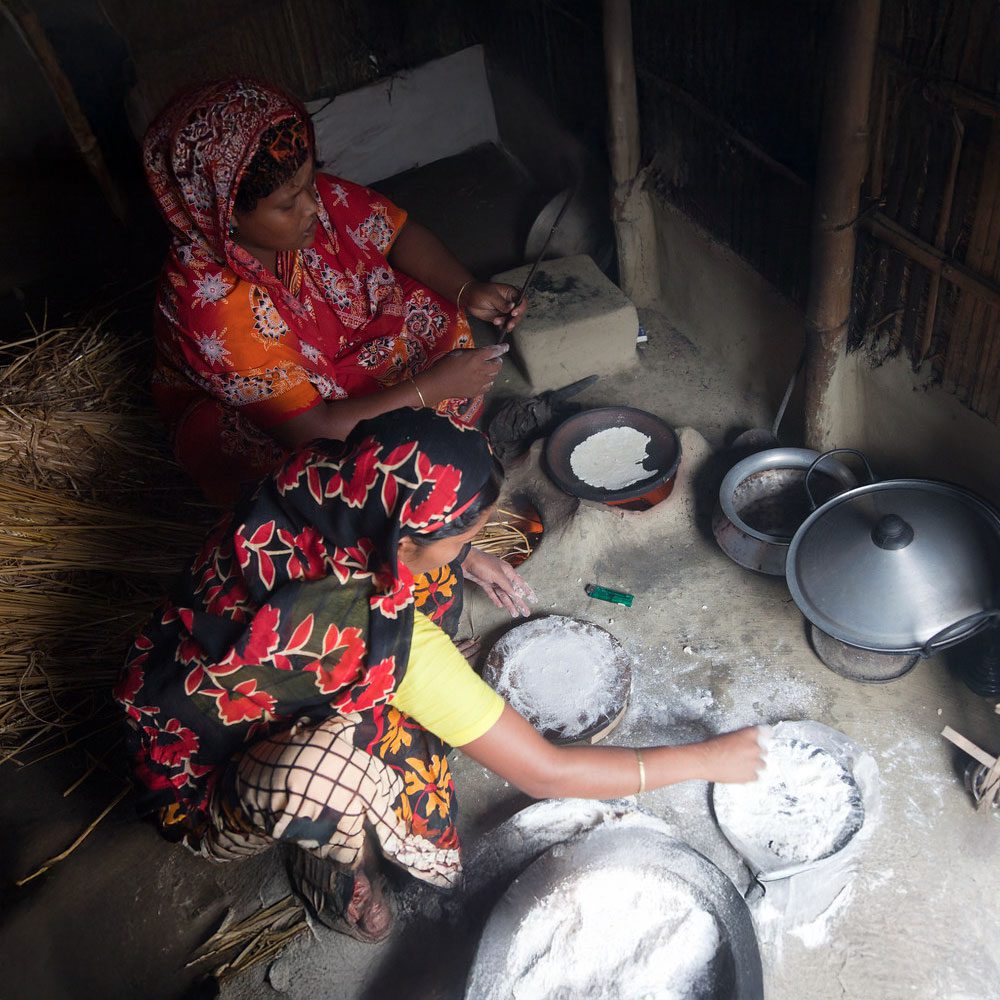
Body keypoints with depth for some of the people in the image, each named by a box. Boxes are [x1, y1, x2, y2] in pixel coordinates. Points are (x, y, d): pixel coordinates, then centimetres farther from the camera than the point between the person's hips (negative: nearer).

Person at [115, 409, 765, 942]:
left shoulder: (309, 485, -22)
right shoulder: (388, 637, -38)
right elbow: (546, 776, -26)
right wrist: (705, 760, -16)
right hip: (196, 790, -5)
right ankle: (338, 861, -1)